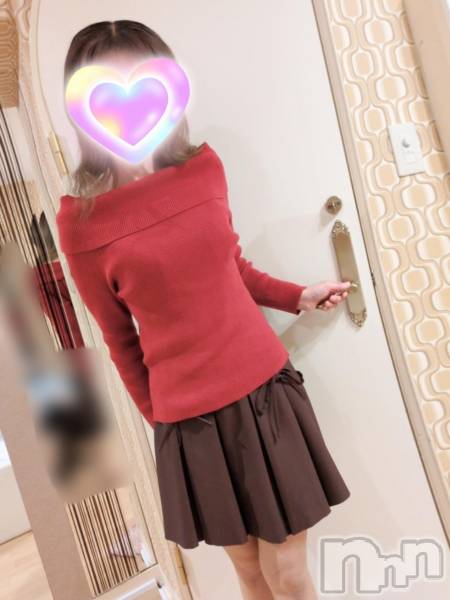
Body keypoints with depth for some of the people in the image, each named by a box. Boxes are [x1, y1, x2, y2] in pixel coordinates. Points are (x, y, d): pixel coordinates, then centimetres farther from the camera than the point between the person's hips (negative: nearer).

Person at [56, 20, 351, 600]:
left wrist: (298, 297, 9)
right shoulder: (80, 220, -11)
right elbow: (119, 337, -1)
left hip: (267, 389, 2)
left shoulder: (204, 166, -2)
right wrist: (156, 416, 8)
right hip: (192, 420, -2)